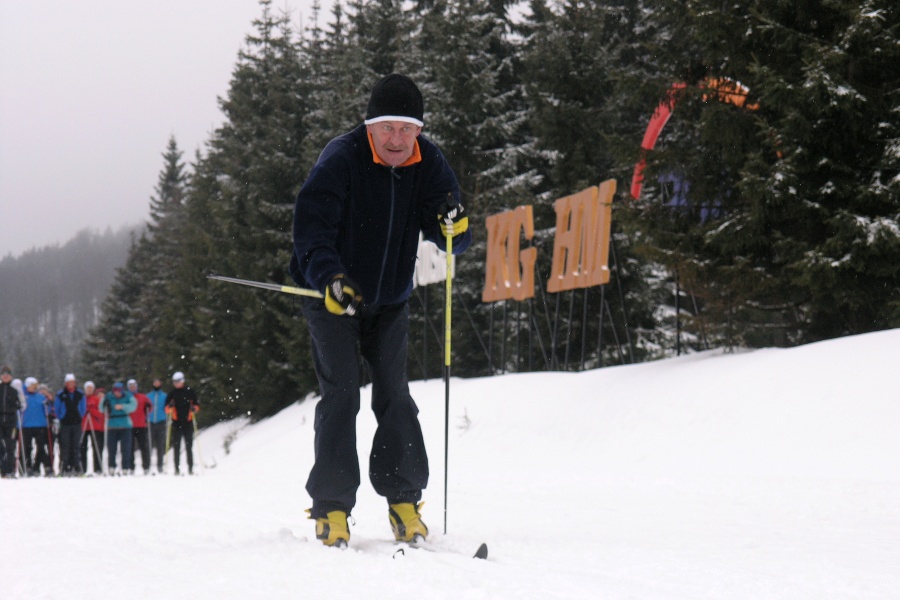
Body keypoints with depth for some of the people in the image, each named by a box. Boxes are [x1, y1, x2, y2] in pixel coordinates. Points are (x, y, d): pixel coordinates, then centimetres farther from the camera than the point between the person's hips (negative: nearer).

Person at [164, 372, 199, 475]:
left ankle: (190, 468, 5)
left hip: (188, 422, -1)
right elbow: (167, 408, 9)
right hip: (176, 423, 1)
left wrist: (194, 408, -10)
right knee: (176, 447, -1)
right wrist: (170, 407, -12)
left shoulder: (190, 392, 5)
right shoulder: (172, 393, 9)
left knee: (189, 447, 1)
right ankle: (177, 468, 2)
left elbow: (197, 404, 11)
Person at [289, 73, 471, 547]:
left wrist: (454, 230, -31)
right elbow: (311, 226, -26)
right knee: (341, 396, -10)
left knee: (395, 396, 1)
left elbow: (445, 231, -6)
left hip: (390, 300, 4)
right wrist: (329, 278, -42)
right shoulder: (340, 160, -21)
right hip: (332, 296, -4)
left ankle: (403, 500, 8)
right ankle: (331, 507, -6)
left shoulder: (427, 164, -8)